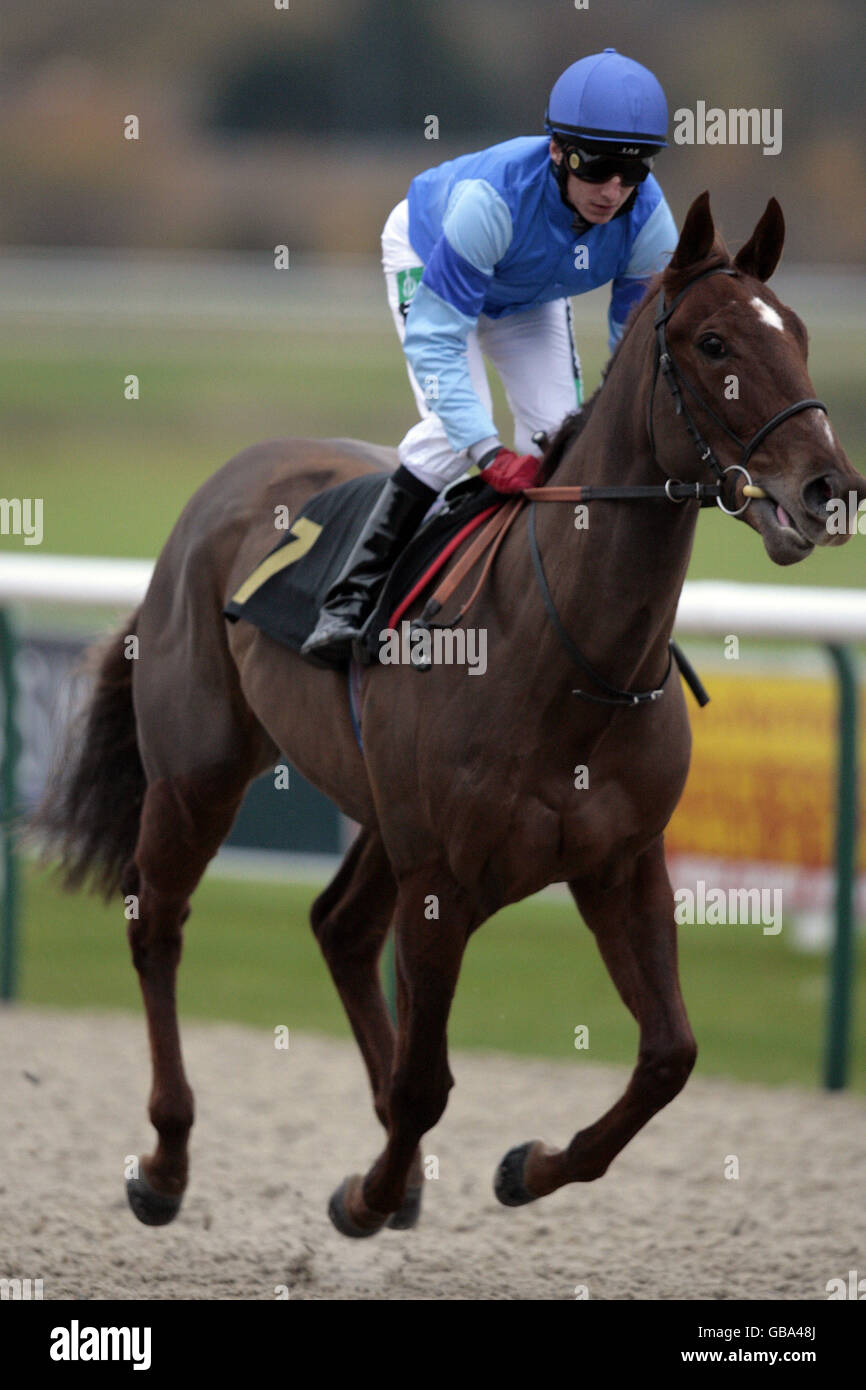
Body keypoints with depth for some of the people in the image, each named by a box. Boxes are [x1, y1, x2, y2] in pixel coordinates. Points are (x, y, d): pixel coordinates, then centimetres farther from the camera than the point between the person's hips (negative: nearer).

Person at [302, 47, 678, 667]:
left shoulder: (649, 220, -32)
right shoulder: (493, 197, -46)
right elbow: (434, 340, -43)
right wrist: (488, 450, -52)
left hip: (530, 294, 5)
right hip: (427, 255, -5)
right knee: (453, 432, -22)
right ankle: (352, 600, -16)